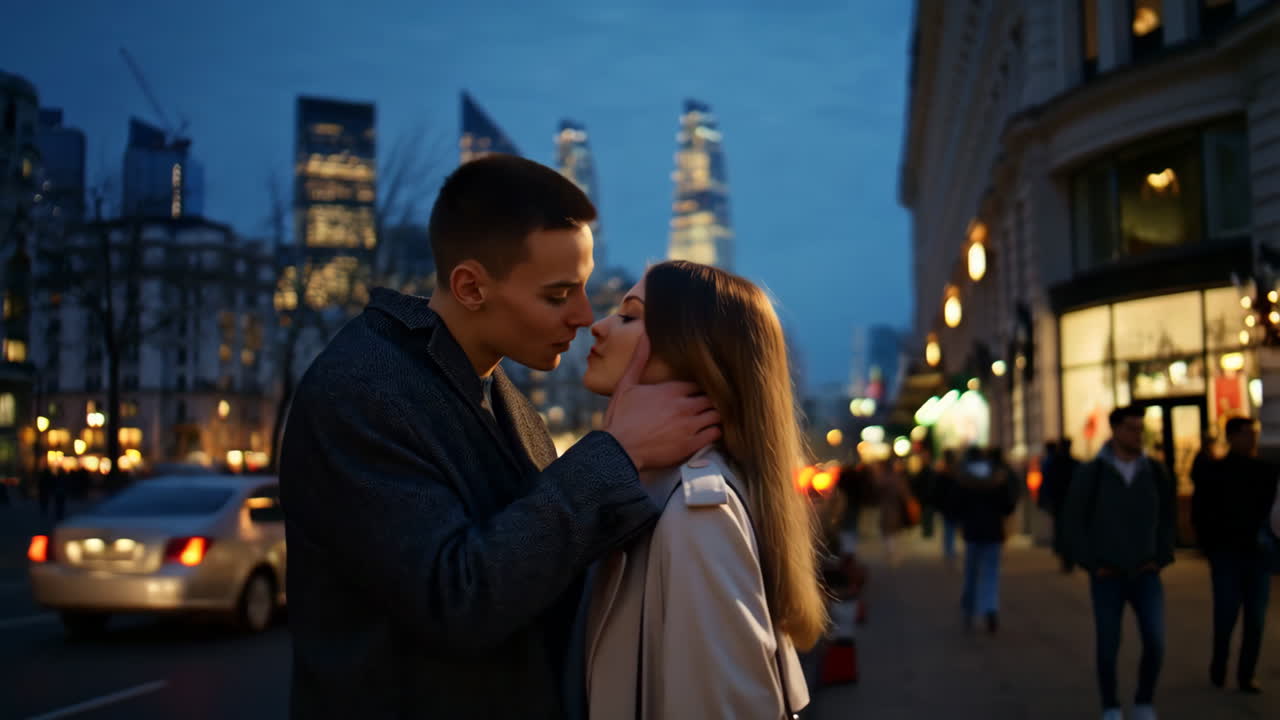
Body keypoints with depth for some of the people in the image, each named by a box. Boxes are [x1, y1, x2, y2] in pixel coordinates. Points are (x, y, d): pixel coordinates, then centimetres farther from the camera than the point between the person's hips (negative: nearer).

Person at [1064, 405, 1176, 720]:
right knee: (1107, 646, 1)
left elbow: (1166, 517, 10)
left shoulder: (1155, 472, 2)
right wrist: (1092, 564, -6)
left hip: (1145, 573, 2)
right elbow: (1075, 520, -2)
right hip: (1107, 575, -1)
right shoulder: (1091, 472, -6)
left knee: (1155, 641, -11)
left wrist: (1160, 558, 1)